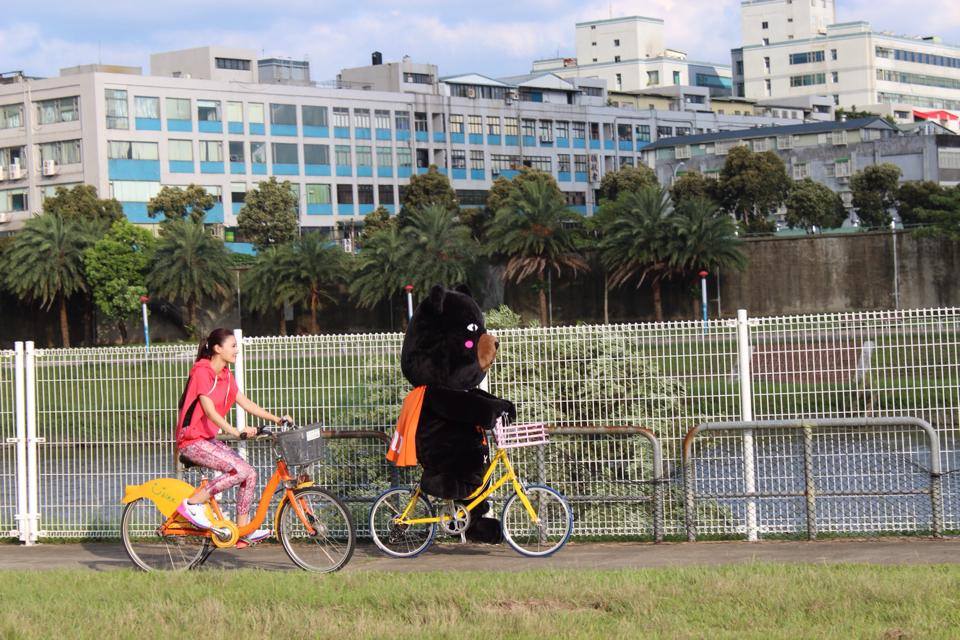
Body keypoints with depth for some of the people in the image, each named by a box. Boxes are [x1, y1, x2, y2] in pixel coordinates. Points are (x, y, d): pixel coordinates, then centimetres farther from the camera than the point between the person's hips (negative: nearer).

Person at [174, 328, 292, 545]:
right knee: (241, 470, -23)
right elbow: (209, 410, -24)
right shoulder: (202, 372, -16)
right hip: (192, 441, -9)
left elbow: (246, 403, 13)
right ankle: (193, 503, -15)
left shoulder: (226, 376, 12)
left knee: (250, 474, 0)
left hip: (208, 439, 9)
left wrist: (277, 419, 6)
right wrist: (234, 431, -35)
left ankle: (243, 530, 6)